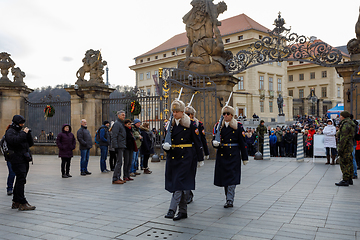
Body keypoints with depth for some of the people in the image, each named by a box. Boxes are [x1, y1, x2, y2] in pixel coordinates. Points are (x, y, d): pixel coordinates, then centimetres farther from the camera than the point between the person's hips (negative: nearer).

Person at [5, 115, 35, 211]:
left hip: (24, 160, 9)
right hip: (17, 160, -9)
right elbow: (15, 141, -25)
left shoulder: (20, 131, 20)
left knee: (20, 181, 12)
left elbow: (30, 143, 16)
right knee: (21, 180, -13)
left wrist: (28, 134, 2)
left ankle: (16, 202, 20)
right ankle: (22, 204, -13)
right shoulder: (10, 132, -4)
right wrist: (23, 133, -16)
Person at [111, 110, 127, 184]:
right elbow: (114, 136, -18)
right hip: (119, 146, -10)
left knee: (119, 162, 13)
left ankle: (118, 177, 19)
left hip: (122, 146, 10)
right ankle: (115, 179, -6)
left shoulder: (121, 123, 19)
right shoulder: (117, 124, -11)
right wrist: (116, 147, -22)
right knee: (119, 162, -9)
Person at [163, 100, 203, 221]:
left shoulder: (190, 124, -3)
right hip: (172, 157, 5)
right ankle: (183, 211, 18)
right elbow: (167, 140, 15)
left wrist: (200, 158, -1)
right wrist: (165, 146, -8)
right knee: (177, 183, 8)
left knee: (180, 183, -10)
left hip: (186, 157, -5)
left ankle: (172, 209, -8)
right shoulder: (170, 124, 11)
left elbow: (197, 141, -1)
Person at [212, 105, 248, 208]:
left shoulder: (238, 126, 1)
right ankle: (228, 198, 23)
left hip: (234, 156, -3)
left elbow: (242, 143, 1)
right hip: (222, 155, 3)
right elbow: (215, 139, 8)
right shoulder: (218, 126, 9)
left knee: (232, 177, -8)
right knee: (224, 177, 7)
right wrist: (215, 143, -17)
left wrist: (245, 158, 0)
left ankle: (230, 200, -3)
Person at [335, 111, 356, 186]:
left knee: (344, 164, -7)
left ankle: (345, 180, -4)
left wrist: (340, 149, -20)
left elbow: (344, 138, -21)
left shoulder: (346, 125, -17)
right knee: (349, 163, 15)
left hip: (346, 147, -11)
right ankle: (350, 179, 22)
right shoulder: (351, 124, 16)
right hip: (350, 146, 11)